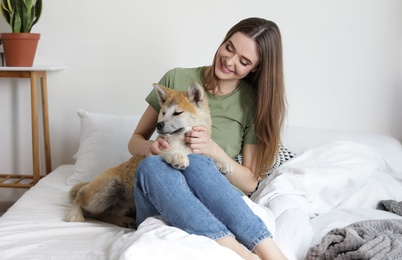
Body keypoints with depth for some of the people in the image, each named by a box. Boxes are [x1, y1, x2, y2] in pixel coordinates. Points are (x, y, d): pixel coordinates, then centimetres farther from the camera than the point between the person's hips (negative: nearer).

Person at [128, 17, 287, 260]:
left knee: (196, 161, -34)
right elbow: (135, 140, 10)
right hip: (157, 206, 1)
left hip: (213, 210, -1)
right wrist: (149, 147, -14)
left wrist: (214, 150, -16)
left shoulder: (255, 103, 2)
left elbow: (250, 182, 2)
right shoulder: (177, 79, 2)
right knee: (152, 164, -34)